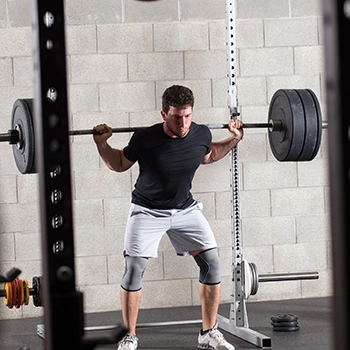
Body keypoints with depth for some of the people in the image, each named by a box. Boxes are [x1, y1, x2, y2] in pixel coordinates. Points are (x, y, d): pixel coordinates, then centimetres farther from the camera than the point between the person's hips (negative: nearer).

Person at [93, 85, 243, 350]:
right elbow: (120, 164, -3)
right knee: (134, 269, -14)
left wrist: (234, 140, 2)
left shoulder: (201, 135, -14)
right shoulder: (145, 139, -24)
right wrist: (102, 144, -19)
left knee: (212, 264, -6)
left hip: (186, 208, 3)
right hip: (148, 211, -3)